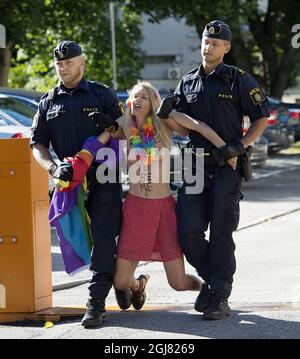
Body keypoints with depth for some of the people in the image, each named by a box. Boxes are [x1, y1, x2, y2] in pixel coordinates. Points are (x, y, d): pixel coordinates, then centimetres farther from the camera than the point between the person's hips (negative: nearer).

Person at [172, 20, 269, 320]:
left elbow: (261, 118, 2)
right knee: (188, 233, -3)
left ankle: (220, 297, 4)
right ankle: (211, 278, 22)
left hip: (227, 166, -4)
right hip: (196, 164, 4)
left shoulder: (238, 79, 0)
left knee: (221, 233, -3)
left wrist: (240, 146, -10)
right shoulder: (188, 82, 13)